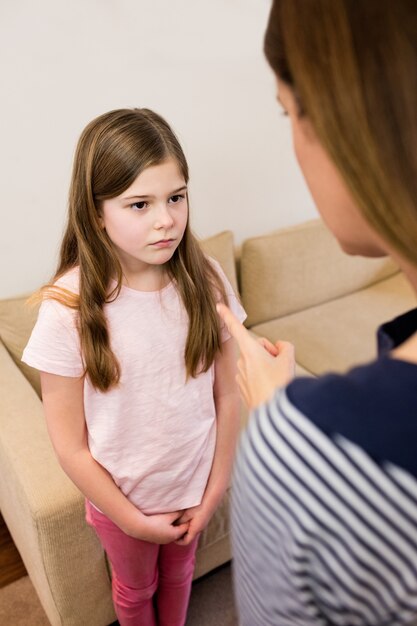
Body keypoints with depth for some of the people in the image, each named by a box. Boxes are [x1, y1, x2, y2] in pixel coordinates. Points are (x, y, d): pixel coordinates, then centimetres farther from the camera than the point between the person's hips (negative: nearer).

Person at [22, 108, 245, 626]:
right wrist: (133, 520, -11)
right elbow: (69, 444, -18)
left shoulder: (205, 281, -18)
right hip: (122, 496, -2)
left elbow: (228, 396, -9)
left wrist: (215, 492, -7)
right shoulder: (69, 307, -26)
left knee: (179, 573, 31)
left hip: (195, 484, 2)